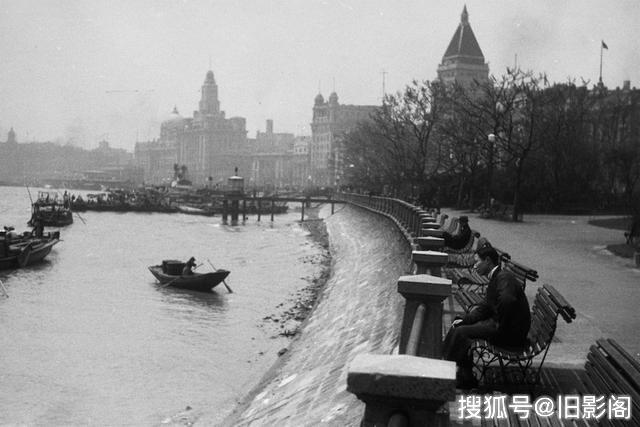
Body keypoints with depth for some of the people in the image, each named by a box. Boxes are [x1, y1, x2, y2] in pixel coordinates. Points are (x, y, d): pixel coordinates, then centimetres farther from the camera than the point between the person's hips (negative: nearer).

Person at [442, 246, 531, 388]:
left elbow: (507, 301, -40)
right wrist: (464, 319, 5)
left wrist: (500, 325, -26)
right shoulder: (495, 278, 13)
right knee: (460, 326, 11)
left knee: (462, 332, -14)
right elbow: (485, 307, 17)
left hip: (512, 333, -10)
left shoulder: (504, 278, -20)